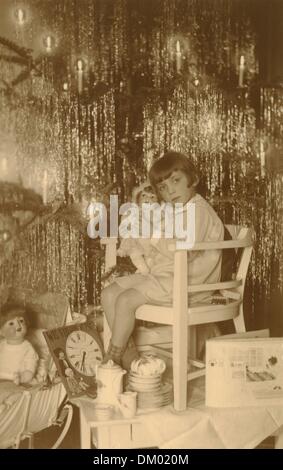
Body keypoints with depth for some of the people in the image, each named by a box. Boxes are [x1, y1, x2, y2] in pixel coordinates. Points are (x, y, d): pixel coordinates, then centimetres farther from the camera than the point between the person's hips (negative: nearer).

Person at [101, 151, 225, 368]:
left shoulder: (199, 210, -14)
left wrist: (156, 235, -14)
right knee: (109, 293, -1)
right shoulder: (174, 211, 18)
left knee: (125, 300, -23)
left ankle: (113, 357, -5)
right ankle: (128, 353, 0)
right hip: (160, 274, 10)